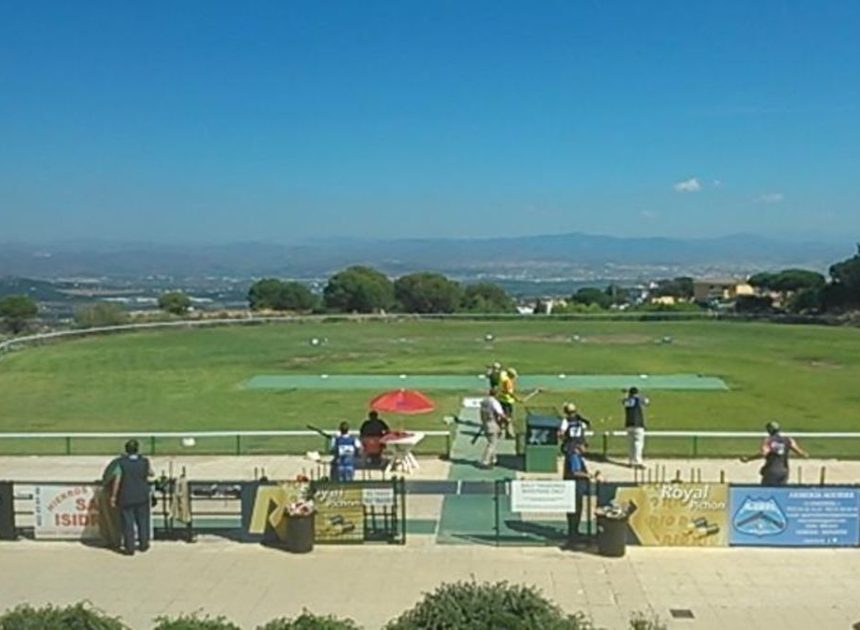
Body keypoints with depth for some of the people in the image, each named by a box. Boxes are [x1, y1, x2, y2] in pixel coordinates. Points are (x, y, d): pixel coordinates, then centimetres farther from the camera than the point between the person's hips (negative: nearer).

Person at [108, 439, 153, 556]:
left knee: (128, 523, 5)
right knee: (142, 521, 16)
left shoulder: (121, 463, -12)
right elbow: (151, 473, 12)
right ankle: (143, 544, 26)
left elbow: (117, 481, -14)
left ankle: (129, 548, 8)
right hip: (142, 497, 2)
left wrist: (113, 496, -8)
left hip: (126, 498, -2)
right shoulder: (144, 462, -6)